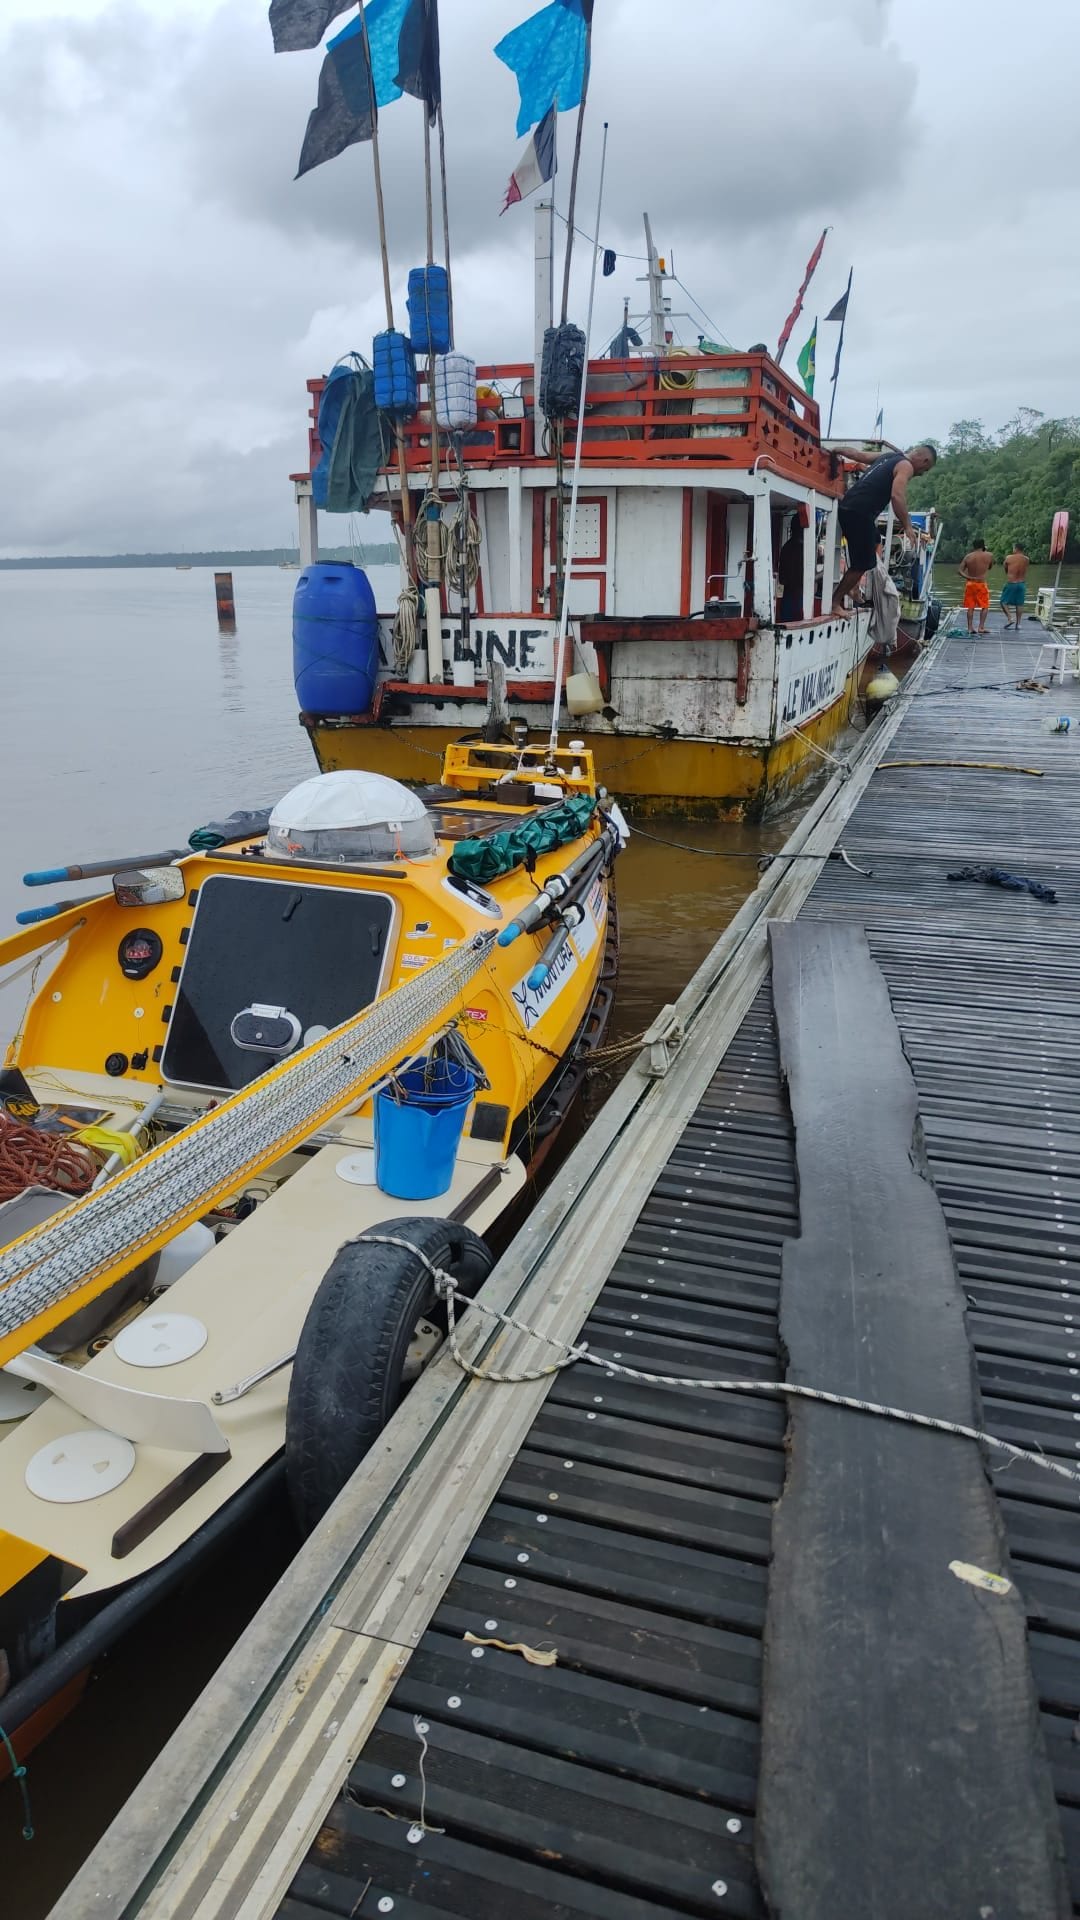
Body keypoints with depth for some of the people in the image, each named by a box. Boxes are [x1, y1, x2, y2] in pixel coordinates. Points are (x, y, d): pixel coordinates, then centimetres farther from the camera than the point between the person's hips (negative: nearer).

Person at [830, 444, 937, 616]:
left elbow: (857, 454, 32)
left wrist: (835, 450, 43)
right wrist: (908, 527, -19)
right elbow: (897, 496, -19)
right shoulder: (906, 466, -3)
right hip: (859, 513, -10)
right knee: (862, 563, -4)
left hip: (848, 508, 10)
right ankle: (835, 602, 0)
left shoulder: (889, 458, 24)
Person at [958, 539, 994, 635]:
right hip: (981, 584, -2)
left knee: (970, 607, 9)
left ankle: (970, 628, 6)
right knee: (985, 606, 8)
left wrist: (967, 577, -7)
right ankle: (981, 627, 0)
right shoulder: (989, 556, -5)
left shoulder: (968, 556, -1)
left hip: (970, 584, 2)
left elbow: (959, 570, -7)